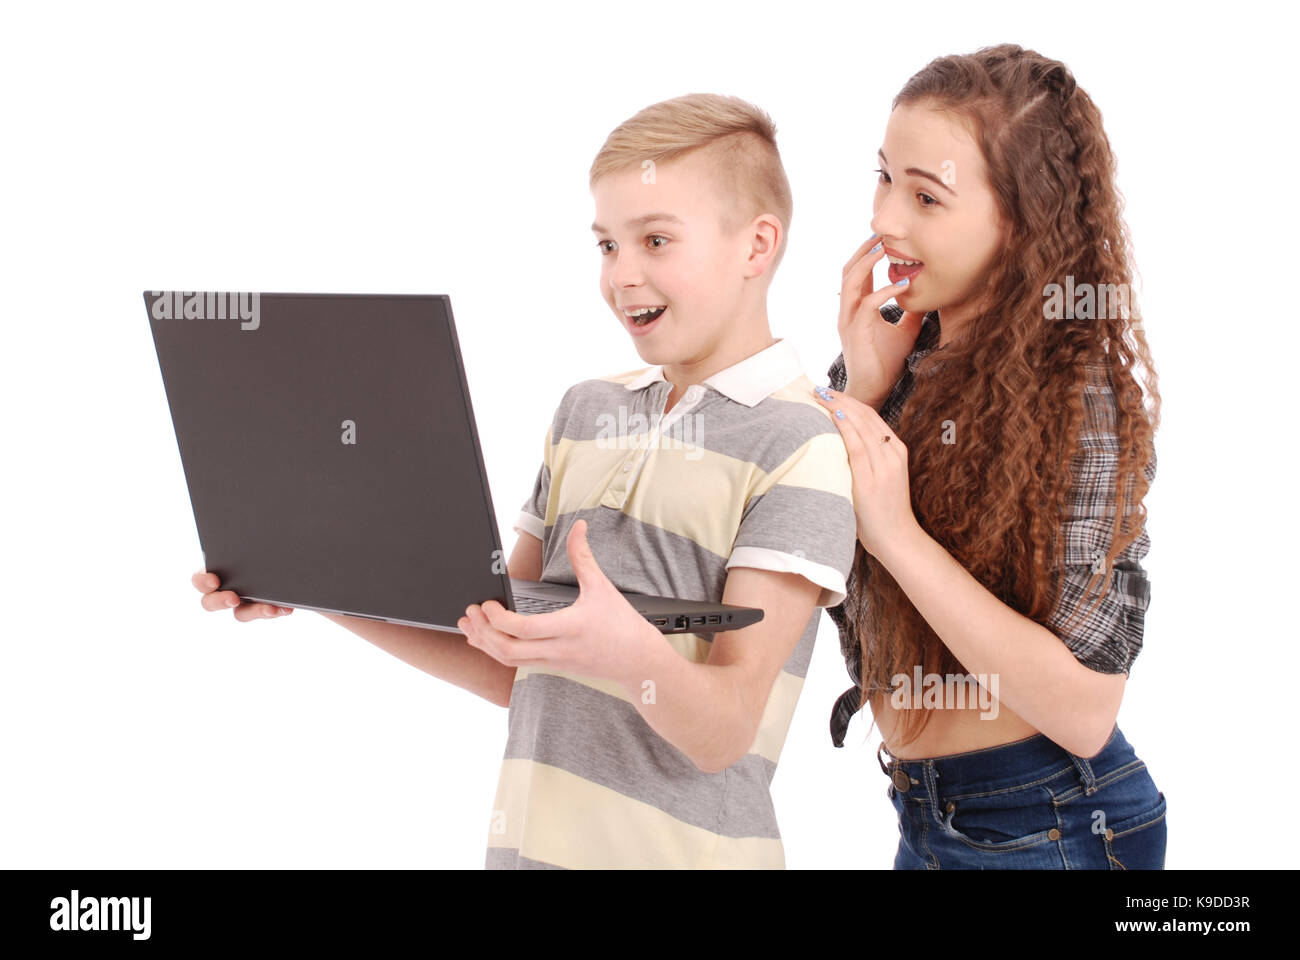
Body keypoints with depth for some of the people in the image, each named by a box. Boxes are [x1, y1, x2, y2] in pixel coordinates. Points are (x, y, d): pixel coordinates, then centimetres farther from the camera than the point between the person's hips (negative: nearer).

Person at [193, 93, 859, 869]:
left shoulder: (799, 447, -11)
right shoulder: (585, 411, 10)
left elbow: (725, 731, -17)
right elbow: (511, 671, 10)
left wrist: (633, 657, -36)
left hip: (676, 851, -6)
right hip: (528, 840, 6)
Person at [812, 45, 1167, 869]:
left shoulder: (1076, 395, -18)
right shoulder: (895, 351, 0)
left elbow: (1084, 709, -23)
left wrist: (898, 532, -26)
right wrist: (862, 389, -11)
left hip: (1047, 828, -6)